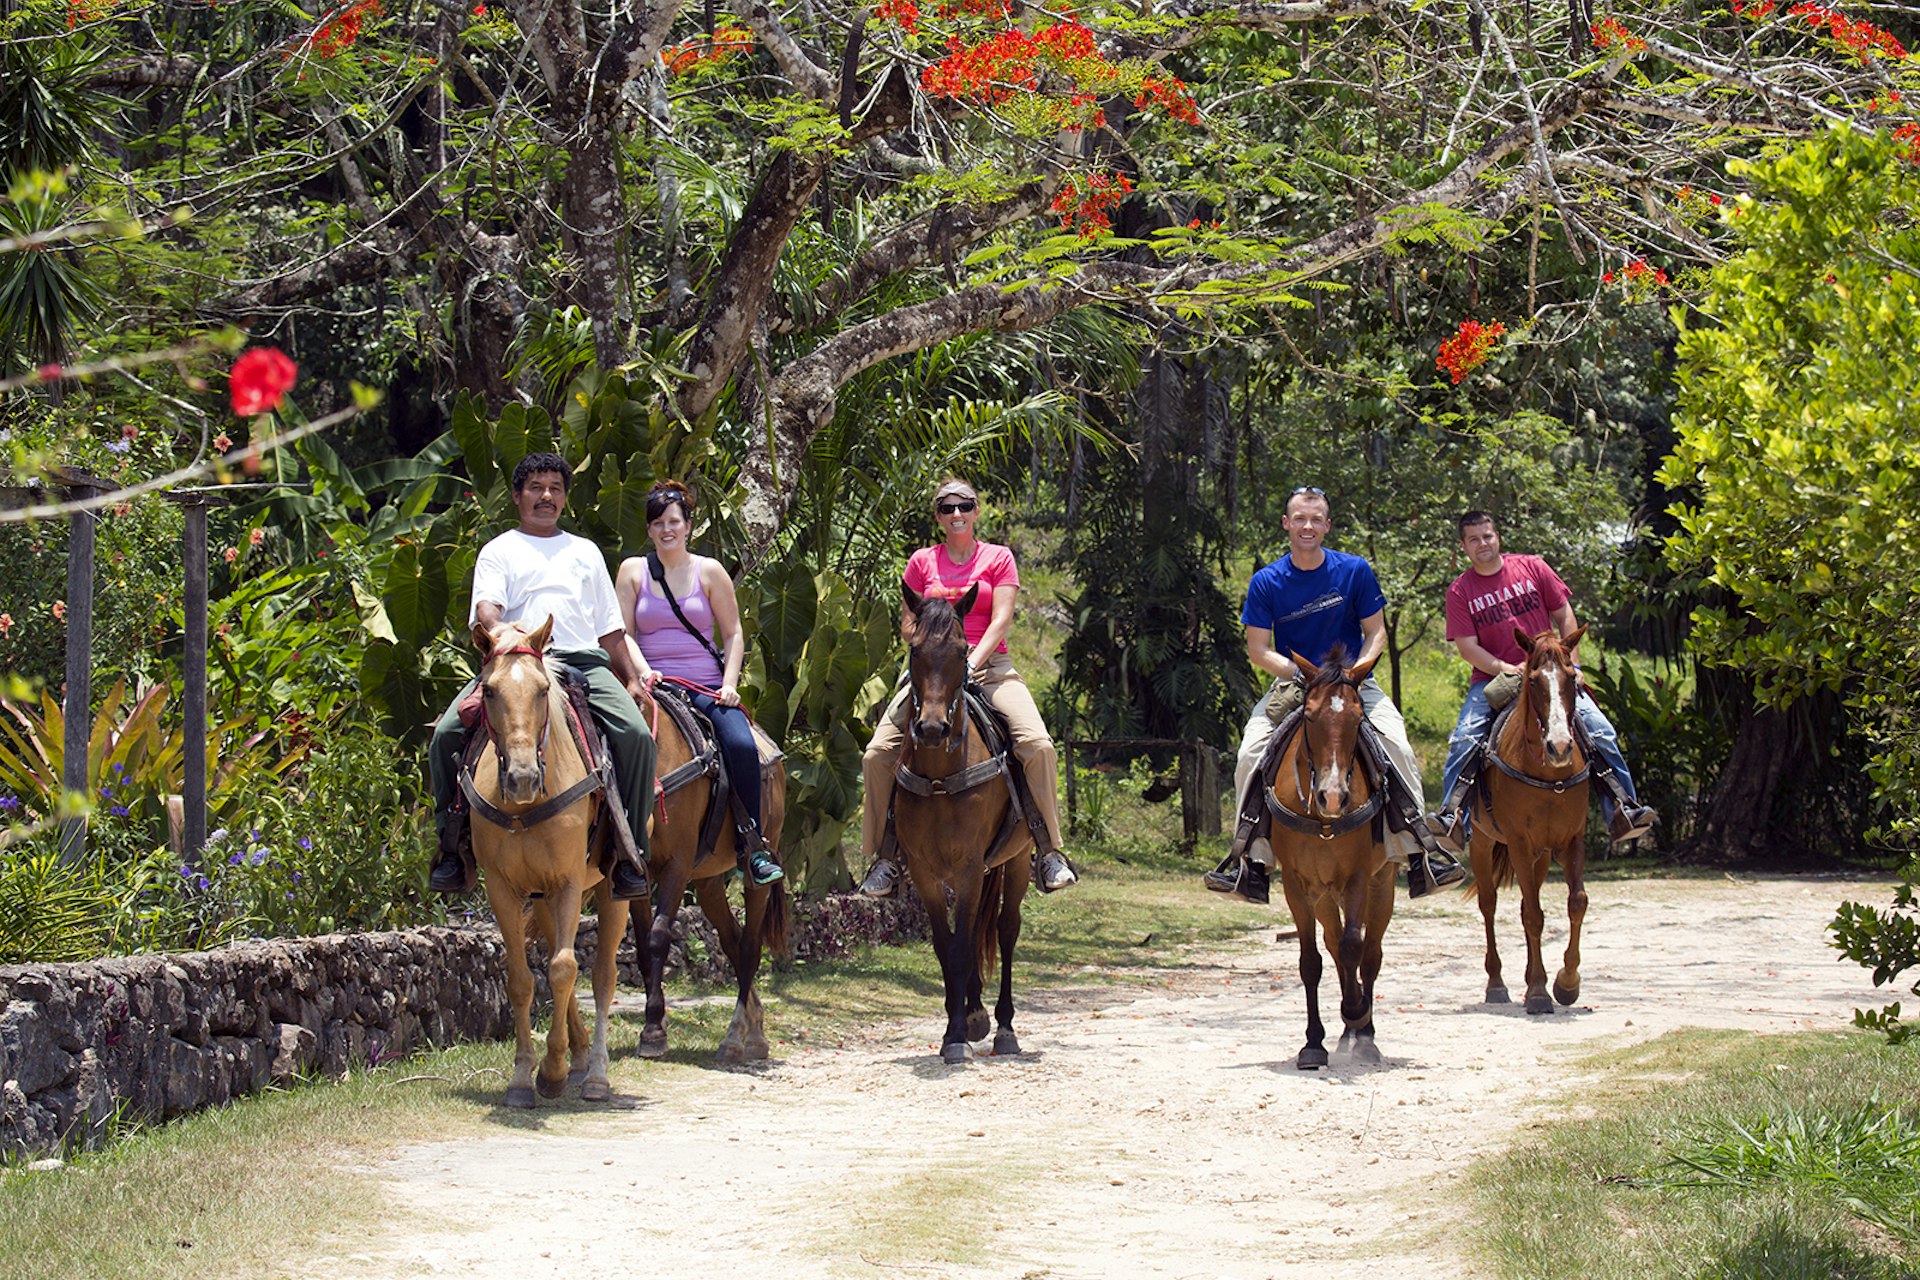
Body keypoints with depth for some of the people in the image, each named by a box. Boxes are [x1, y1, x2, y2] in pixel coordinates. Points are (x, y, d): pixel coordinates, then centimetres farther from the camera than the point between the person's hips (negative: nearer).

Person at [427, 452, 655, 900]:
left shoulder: (585, 552, 26)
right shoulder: (498, 551, 17)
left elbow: (610, 629, 26)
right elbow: (486, 606, -3)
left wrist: (632, 680, 13)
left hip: (585, 662, 1)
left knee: (636, 734, -24)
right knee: (447, 734, -22)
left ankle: (630, 851, -16)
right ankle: (451, 846, -9)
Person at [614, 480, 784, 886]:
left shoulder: (709, 572, 11)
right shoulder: (633, 571, 11)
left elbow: (733, 635, 11)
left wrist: (729, 684, -4)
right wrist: (644, 672, -12)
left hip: (707, 686, 0)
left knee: (742, 745, -27)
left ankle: (751, 846, -18)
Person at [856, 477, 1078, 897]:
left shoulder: (999, 558, 8)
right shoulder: (922, 562, 11)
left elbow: (1001, 621, -2)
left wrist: (972, 662, -18)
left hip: (990, 665, -1)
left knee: (1038, 744, -26)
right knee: (878, 753, -16)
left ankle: (1051, 850, -16)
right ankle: (884, 856, -3)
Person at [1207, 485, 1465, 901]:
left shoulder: (1354, 571, -4)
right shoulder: (1266, 582, -5)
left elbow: (1376, 633, 1)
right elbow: (1258, 649, -5)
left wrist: (1356, 669, -17)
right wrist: (1300, 674, -19)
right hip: (1292, 684, 0)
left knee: (1397, 745, -23)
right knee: (1251, 753, -22)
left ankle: (1419, 855, -19)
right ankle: (1253, 859, -15)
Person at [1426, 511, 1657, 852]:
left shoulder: (1533, 568, 5)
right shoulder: (1460, 591, 1)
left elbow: (1564, 616, 8)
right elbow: (1467, 646, -5)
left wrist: (1570, 664, -3)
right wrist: (1504, 669, -20)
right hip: (1492, 679, -1)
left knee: (1600, 730, -17)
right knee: (1464, 738, -26)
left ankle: (1623, 811, -14)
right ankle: (1453, 817, -29)